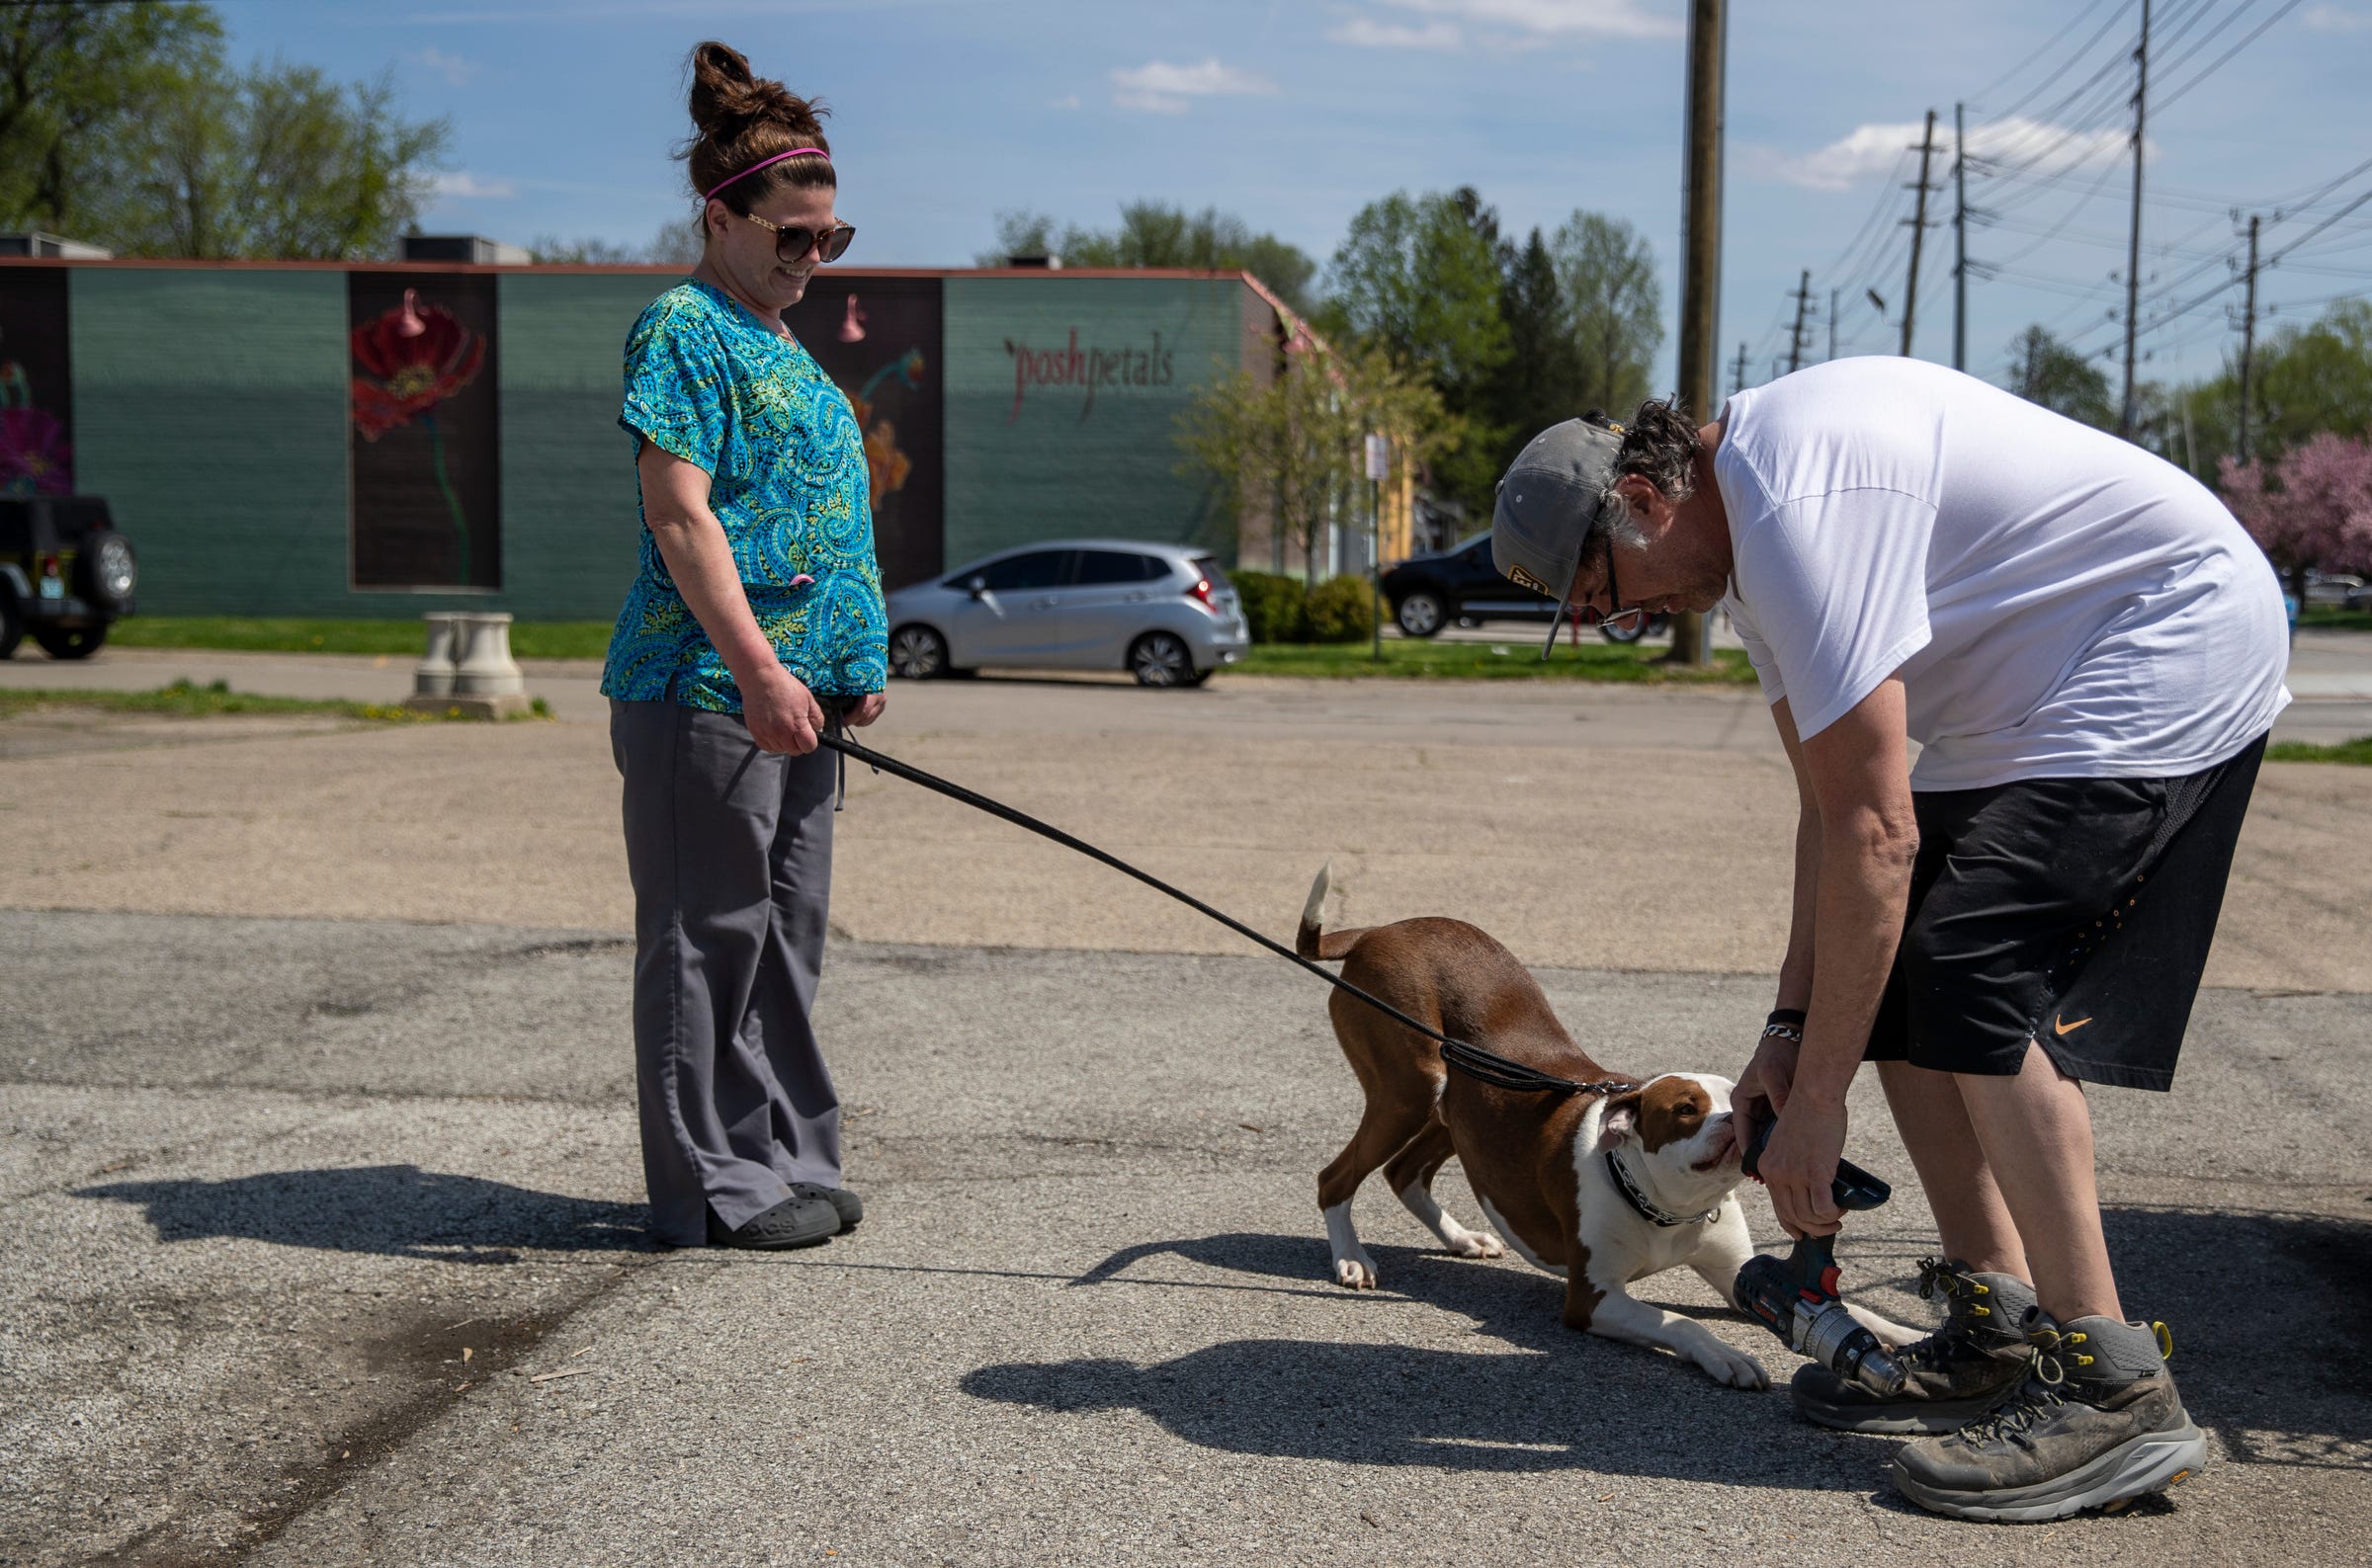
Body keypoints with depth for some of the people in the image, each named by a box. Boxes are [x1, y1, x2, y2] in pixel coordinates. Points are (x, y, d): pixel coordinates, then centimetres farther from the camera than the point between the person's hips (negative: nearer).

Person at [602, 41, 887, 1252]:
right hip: (702, 692, -9)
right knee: (708, 935, -1)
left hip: (789, 690, 9)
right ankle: (711, 1186, 8)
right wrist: (758, 671, -21)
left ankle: (786, 1159, 24)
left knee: (783, 931, 14)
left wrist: (850, 665, 17)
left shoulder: (780, 345, 20)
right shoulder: (683, 328, -8)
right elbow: (680, 517, -16)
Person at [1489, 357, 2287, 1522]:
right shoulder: (1749, 522, 6)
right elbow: (1831, 806, 9)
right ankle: (1995, 1340, 8)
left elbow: (1875, 834, -27)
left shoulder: (1797, 511, -26)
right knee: (1892, 981, 3)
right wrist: (1789, 1031, 6)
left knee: (1980, 979, -20)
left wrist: (1817, 1098, -21)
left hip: (2175, 644, -10)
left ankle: (2113, 1390, -14)